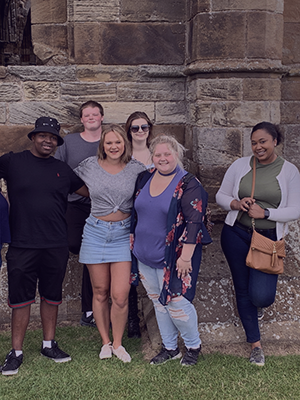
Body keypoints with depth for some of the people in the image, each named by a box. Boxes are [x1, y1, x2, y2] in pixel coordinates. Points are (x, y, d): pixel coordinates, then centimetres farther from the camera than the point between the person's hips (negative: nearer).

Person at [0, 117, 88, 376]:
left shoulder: (62, 170, 11)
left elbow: (89, 191, 18)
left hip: (56, 247, 3)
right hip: (22, 246, -3)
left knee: (51, 296, 13)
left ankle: (49, 344, 29)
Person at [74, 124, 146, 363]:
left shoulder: (136, 168, -2)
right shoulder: (89, 166, 0)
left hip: (123, 234, -1)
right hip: (96, 233, 1)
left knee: (120, 296, -5)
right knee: (100, 293, 10)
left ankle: (118, 343, 18)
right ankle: (105, 341, 28)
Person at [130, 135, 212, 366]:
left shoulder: (188, 184, -14)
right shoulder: (145, 179, 6)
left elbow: (194, 222, -18)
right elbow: (135, 213, 16)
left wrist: (186, 255, -21)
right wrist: (133, 239, 13)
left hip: (172, 257, -6)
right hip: (144, 255, 7)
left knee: (176, 303, -3)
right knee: (158, 302, 15)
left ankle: (193, 345, 22)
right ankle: (169, 347, 31)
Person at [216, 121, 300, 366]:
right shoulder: (240, 165, 1)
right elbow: (220, 196, 6)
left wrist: (265, 212, -18)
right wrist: (236, 203, -15)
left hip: (268, 238, -2)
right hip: (236, 235, 2)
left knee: (261, 297, -12)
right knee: (243, 289, 9)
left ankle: (263, 289, 29)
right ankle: (255, 343, 27)